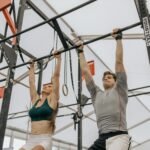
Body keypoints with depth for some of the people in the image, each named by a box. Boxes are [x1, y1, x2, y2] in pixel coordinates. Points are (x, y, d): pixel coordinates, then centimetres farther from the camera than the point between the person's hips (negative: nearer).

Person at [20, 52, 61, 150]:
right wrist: (32, 66, 33)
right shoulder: (35, 99, 16)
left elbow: (56, 76, 2)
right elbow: (31, 81, 23)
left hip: (44, 140, -5)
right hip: (31, 141, 5)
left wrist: (58, 59, 7)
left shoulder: (52, 99, 3)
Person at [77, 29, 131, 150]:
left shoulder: (119, 90, 13)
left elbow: (119, 62, 10)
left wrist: (119, 39, 13)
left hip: (119, 137, -4)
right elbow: (85, 71, 25)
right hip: (102, 139, 5)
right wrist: (81, 52, 30)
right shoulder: (96, 94, 23)